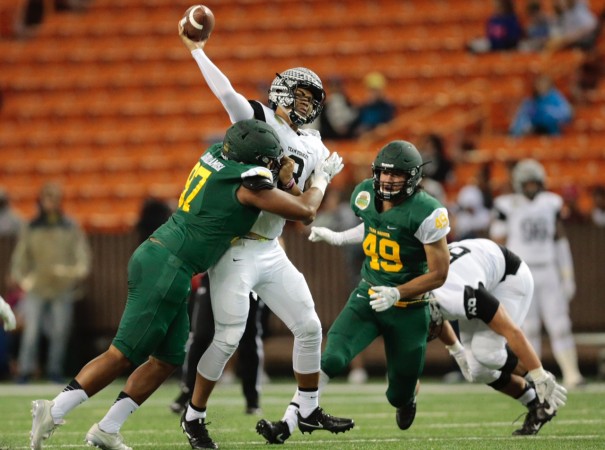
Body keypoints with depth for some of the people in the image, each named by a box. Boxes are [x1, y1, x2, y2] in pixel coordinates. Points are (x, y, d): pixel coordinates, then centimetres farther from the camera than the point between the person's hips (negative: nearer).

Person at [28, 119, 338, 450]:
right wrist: (320, 181, 16)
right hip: (166, 268, -9)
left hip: (154, 257, 9)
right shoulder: (247, 180, -13)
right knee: (124, 354, -7)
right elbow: (305, 212, -2)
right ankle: (52, 413, -7)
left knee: (168, 358, 13)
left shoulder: (216, 154, 10)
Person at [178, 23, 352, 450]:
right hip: (235, 249, -7)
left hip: (270, 251, 7)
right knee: (229, 337, -10)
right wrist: (195, 48, -23)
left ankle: (308, 410, 22)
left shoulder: (312, 151, 11)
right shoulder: (257, 118, -4)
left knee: (309, 326, 7)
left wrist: (289, 182, -11)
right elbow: (225, 91, -20)